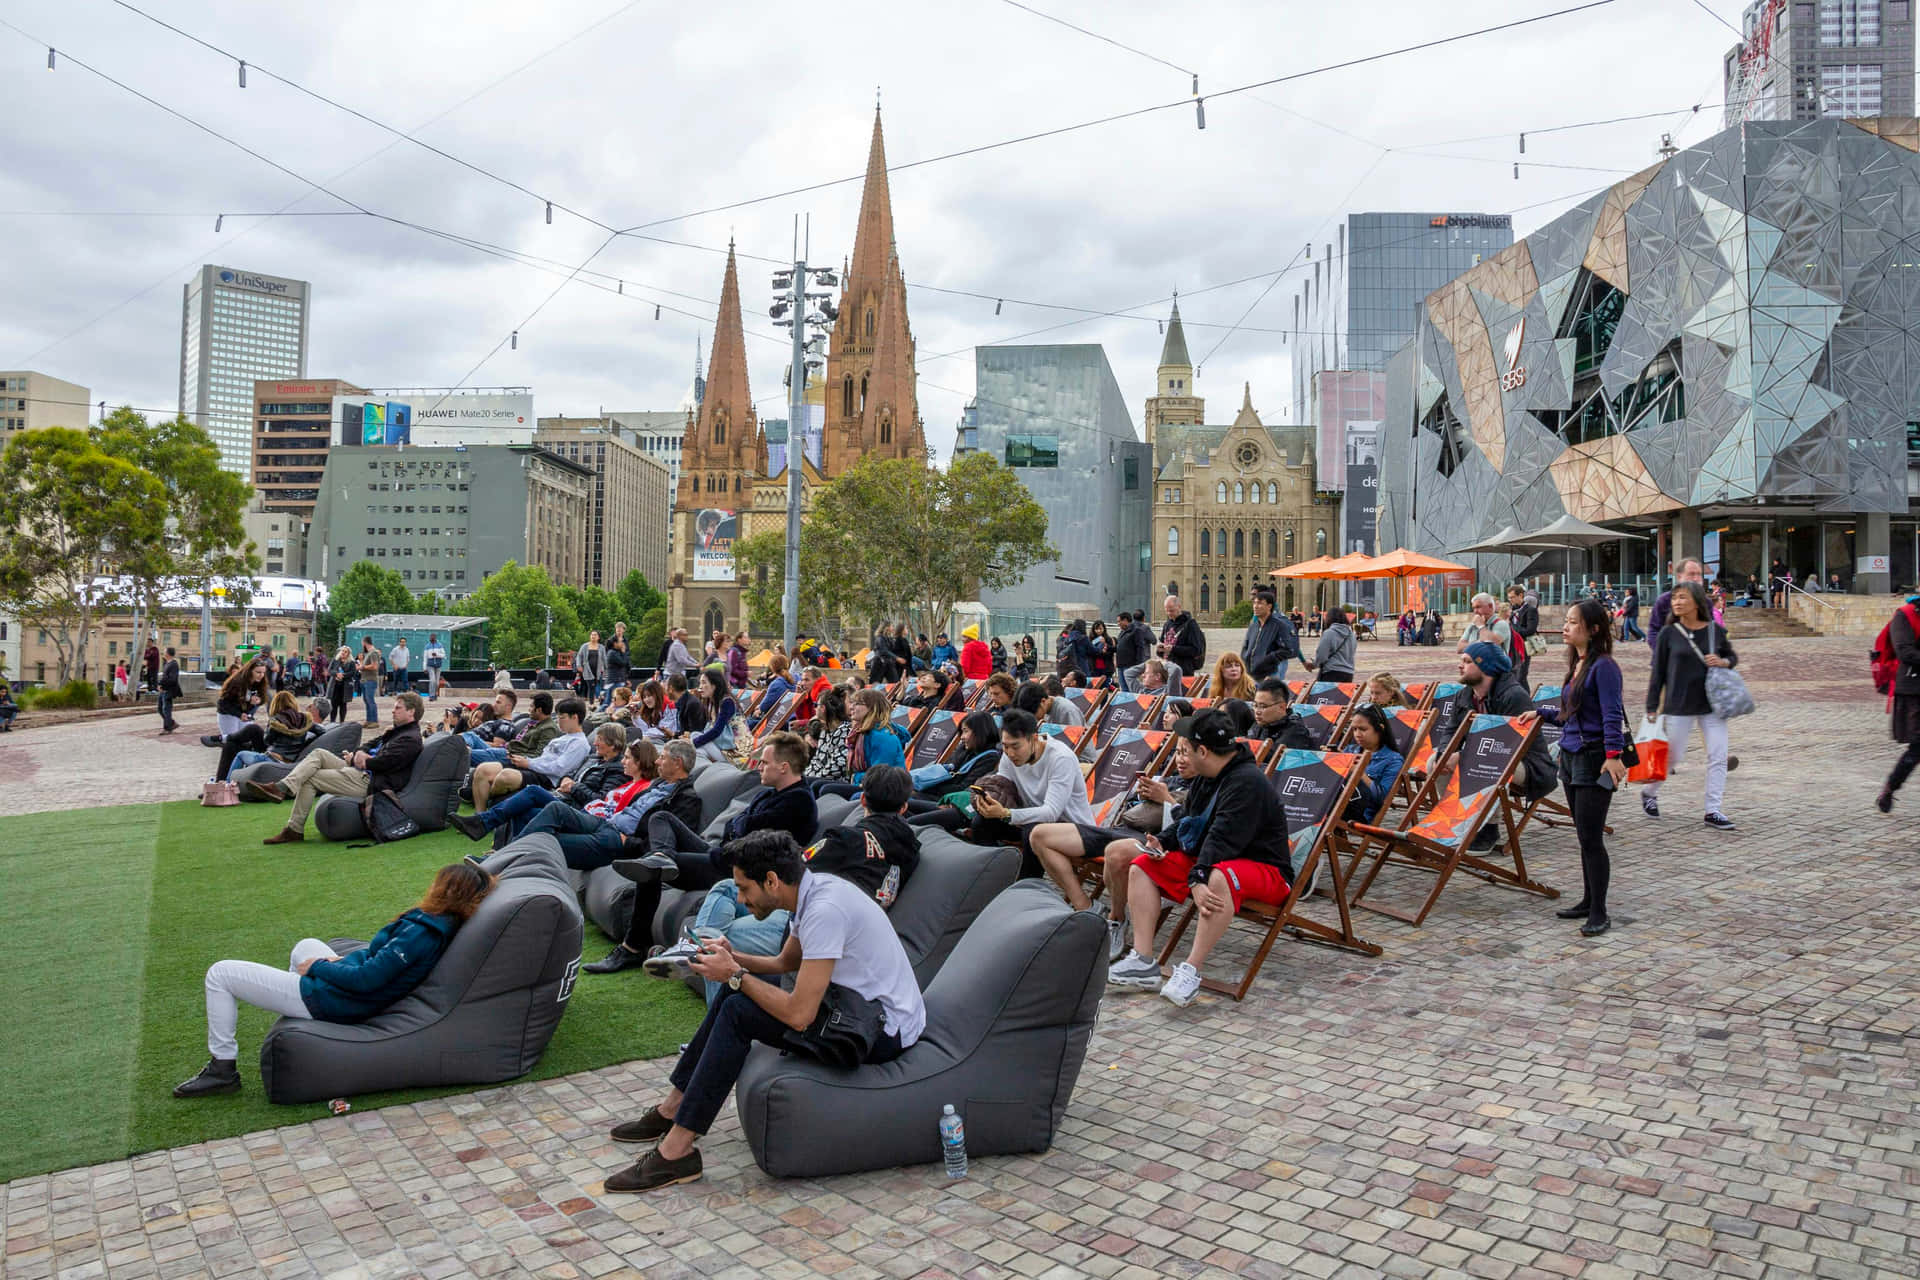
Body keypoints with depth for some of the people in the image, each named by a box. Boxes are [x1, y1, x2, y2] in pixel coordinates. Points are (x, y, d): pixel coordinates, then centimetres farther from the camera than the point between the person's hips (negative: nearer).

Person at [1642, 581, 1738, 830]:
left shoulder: (1716, 631, 1)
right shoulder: (1669, 633, -5)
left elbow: (1733, 656, 17)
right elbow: (1658, 672, -3)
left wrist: (1722, 662, -8)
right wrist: (1652, 708, -4)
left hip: (1712, 704, 3)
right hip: (1679, 706, -2)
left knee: (1718, 755, -1)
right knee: (1673, 756, 6)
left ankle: (1712, 811, 8)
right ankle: (1649, 792, 32)